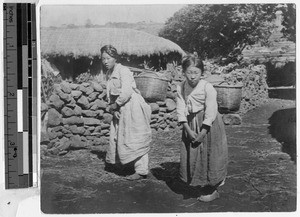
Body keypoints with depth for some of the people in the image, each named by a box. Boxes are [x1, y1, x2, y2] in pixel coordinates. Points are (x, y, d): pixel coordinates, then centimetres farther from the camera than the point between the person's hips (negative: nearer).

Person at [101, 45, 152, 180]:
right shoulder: (109, 74, 12)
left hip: (132, 107, -9)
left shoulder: (123, 71, -15)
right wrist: (113, 109, -4)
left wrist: (115, 105, -11)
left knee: (134, 140, -7)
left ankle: (141, 171, -1)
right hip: (120, 110, 9)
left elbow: (126, 93, -24)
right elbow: (110, 94, 13)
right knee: (115, 135, 16)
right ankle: (112, 162, 36)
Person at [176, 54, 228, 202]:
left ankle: (212, 191, 17)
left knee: (208, 157, 1)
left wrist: (202, 134, -19)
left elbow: (210, 112, -18)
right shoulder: (181, 88, -4)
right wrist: (188, 130, -14)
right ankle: (201, 188, 26)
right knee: (191, 157, 9)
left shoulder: (207, 88, -17)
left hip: (208, 125, -5)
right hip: (190, 125, 5)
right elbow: (181, 110, -5)